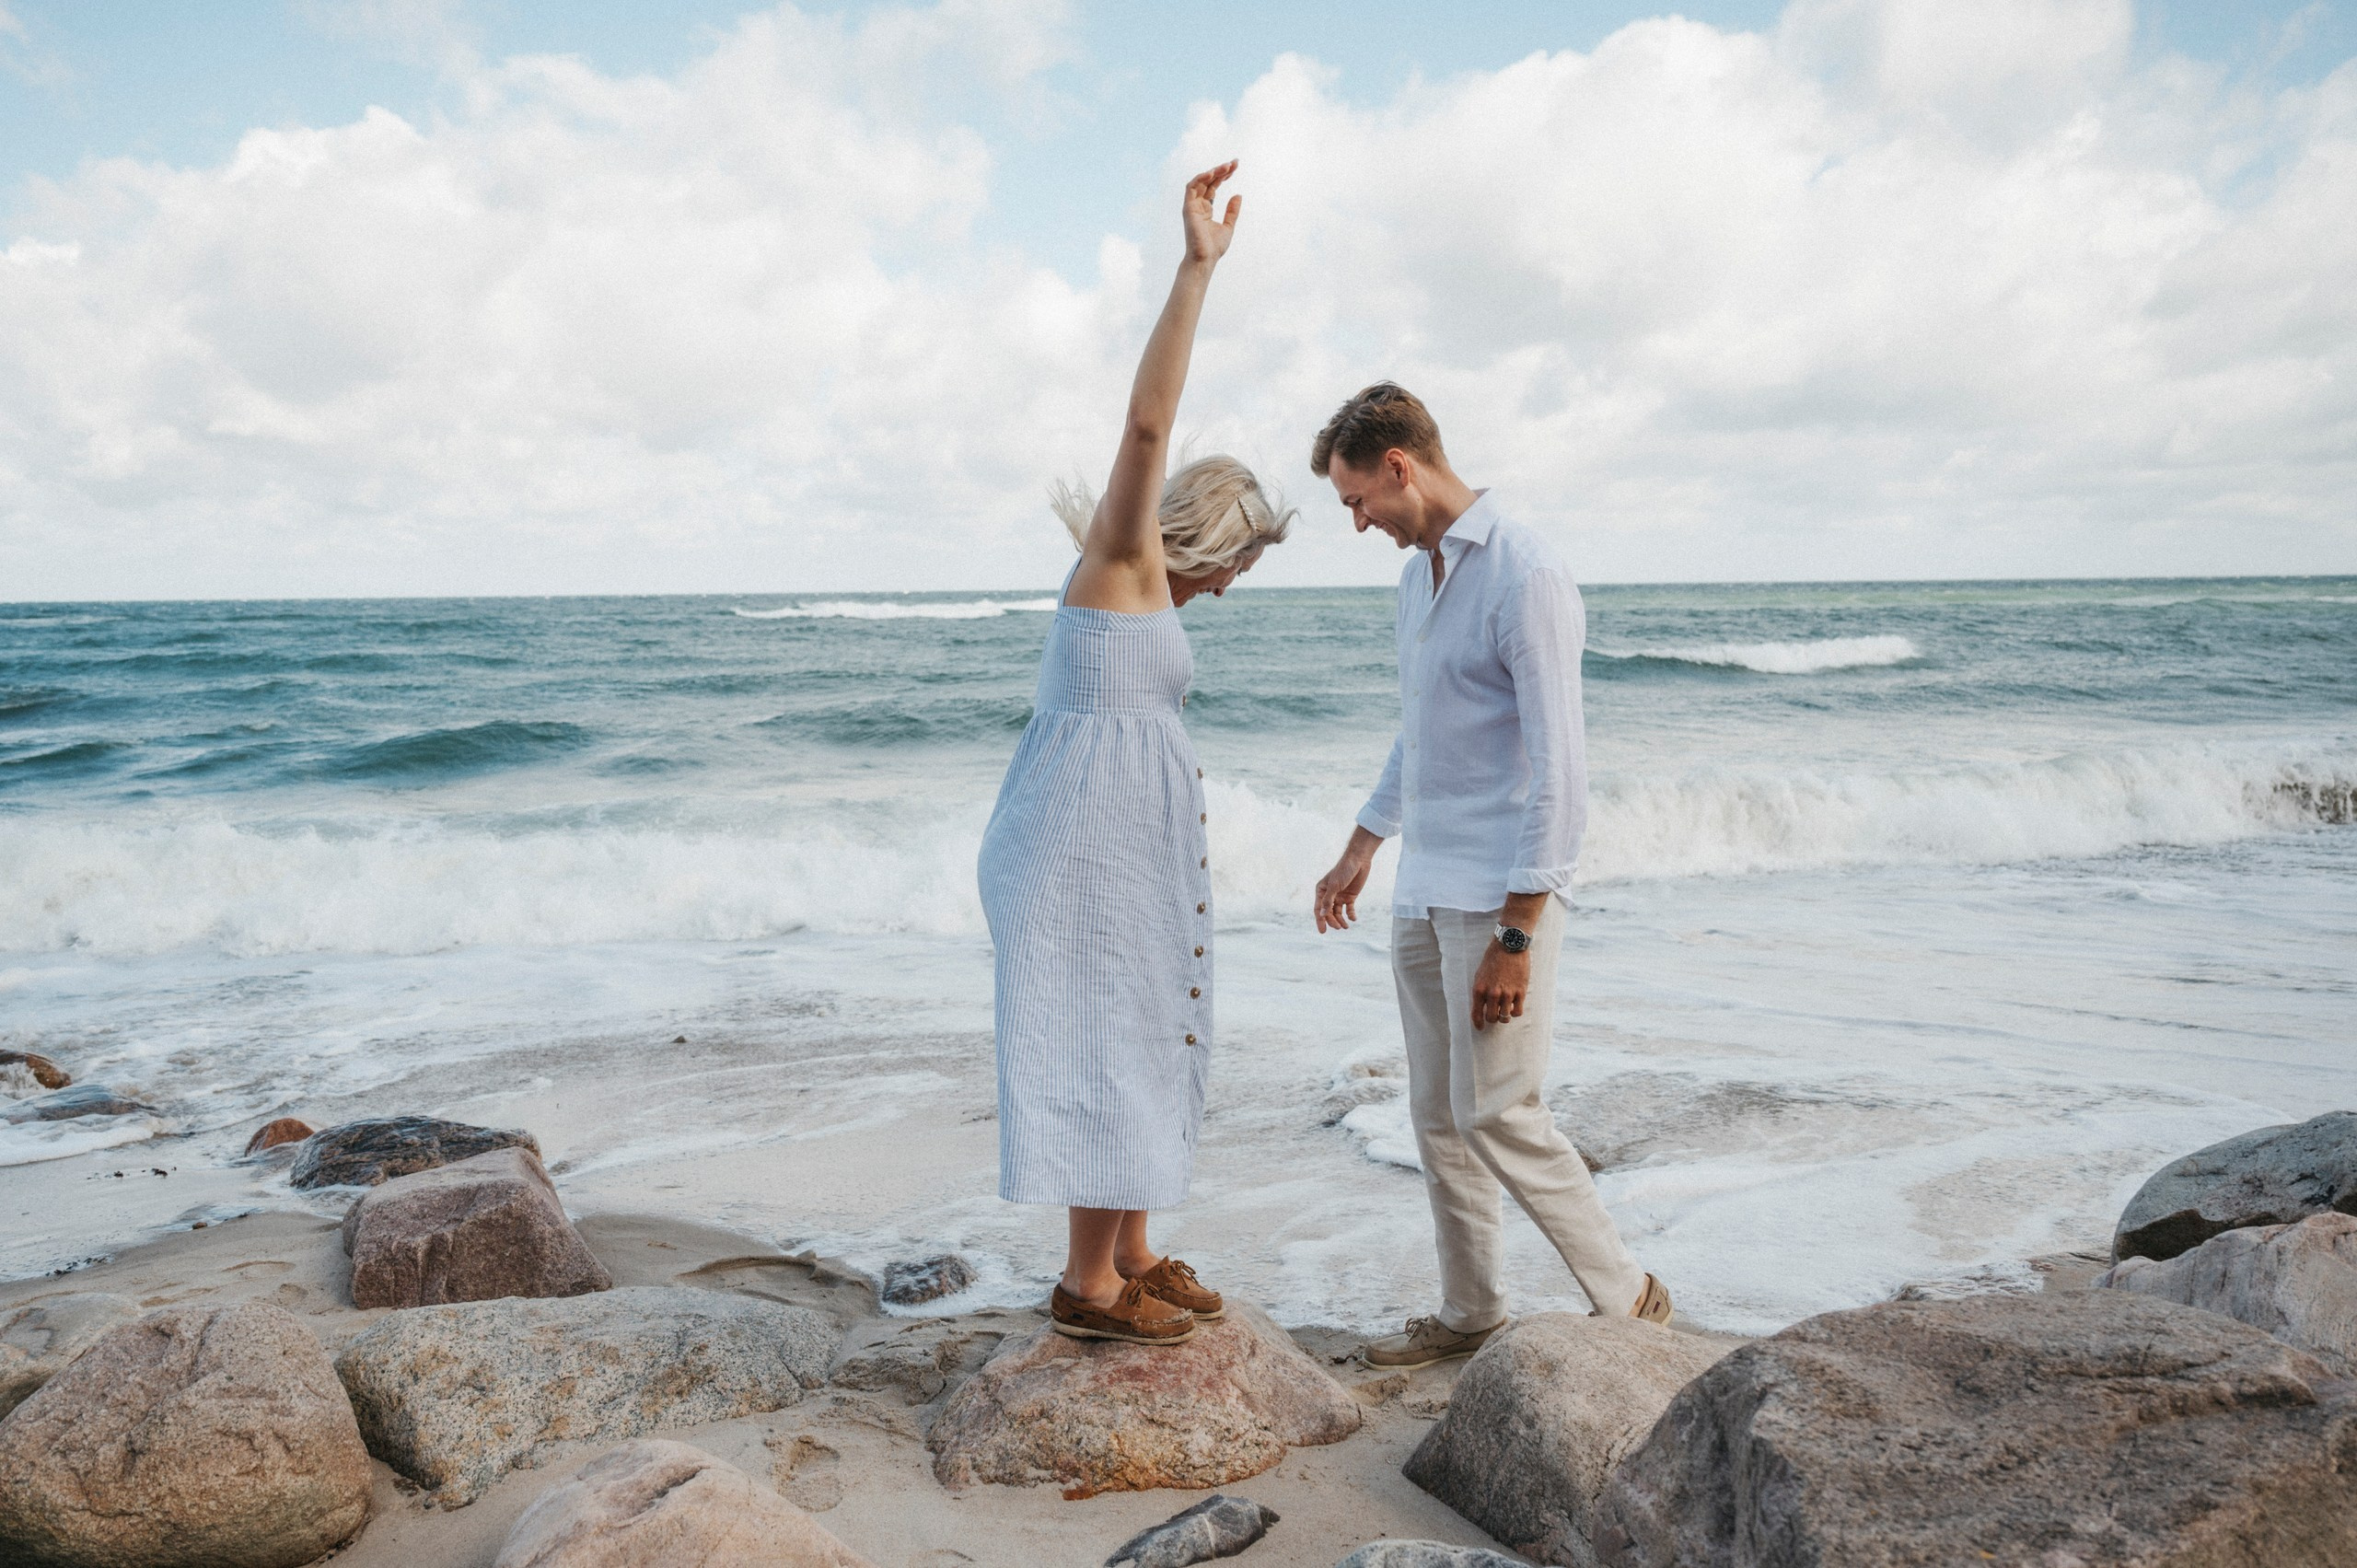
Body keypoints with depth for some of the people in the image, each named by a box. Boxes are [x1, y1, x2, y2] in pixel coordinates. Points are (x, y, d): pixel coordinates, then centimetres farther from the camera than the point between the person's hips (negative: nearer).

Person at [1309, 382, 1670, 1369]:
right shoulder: (1418, 575, 14)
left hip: (1499, 894, -9)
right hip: (1423, 891, 9)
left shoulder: (1525, 578, -15)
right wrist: (1359, 852, 27)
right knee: (1437, 1116, 11)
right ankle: (1469, 1315, 24)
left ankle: (1627, 1298, 12)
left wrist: (1515, 937, -21)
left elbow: (1558, 769, -19)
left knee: (1496, 1113, -6)